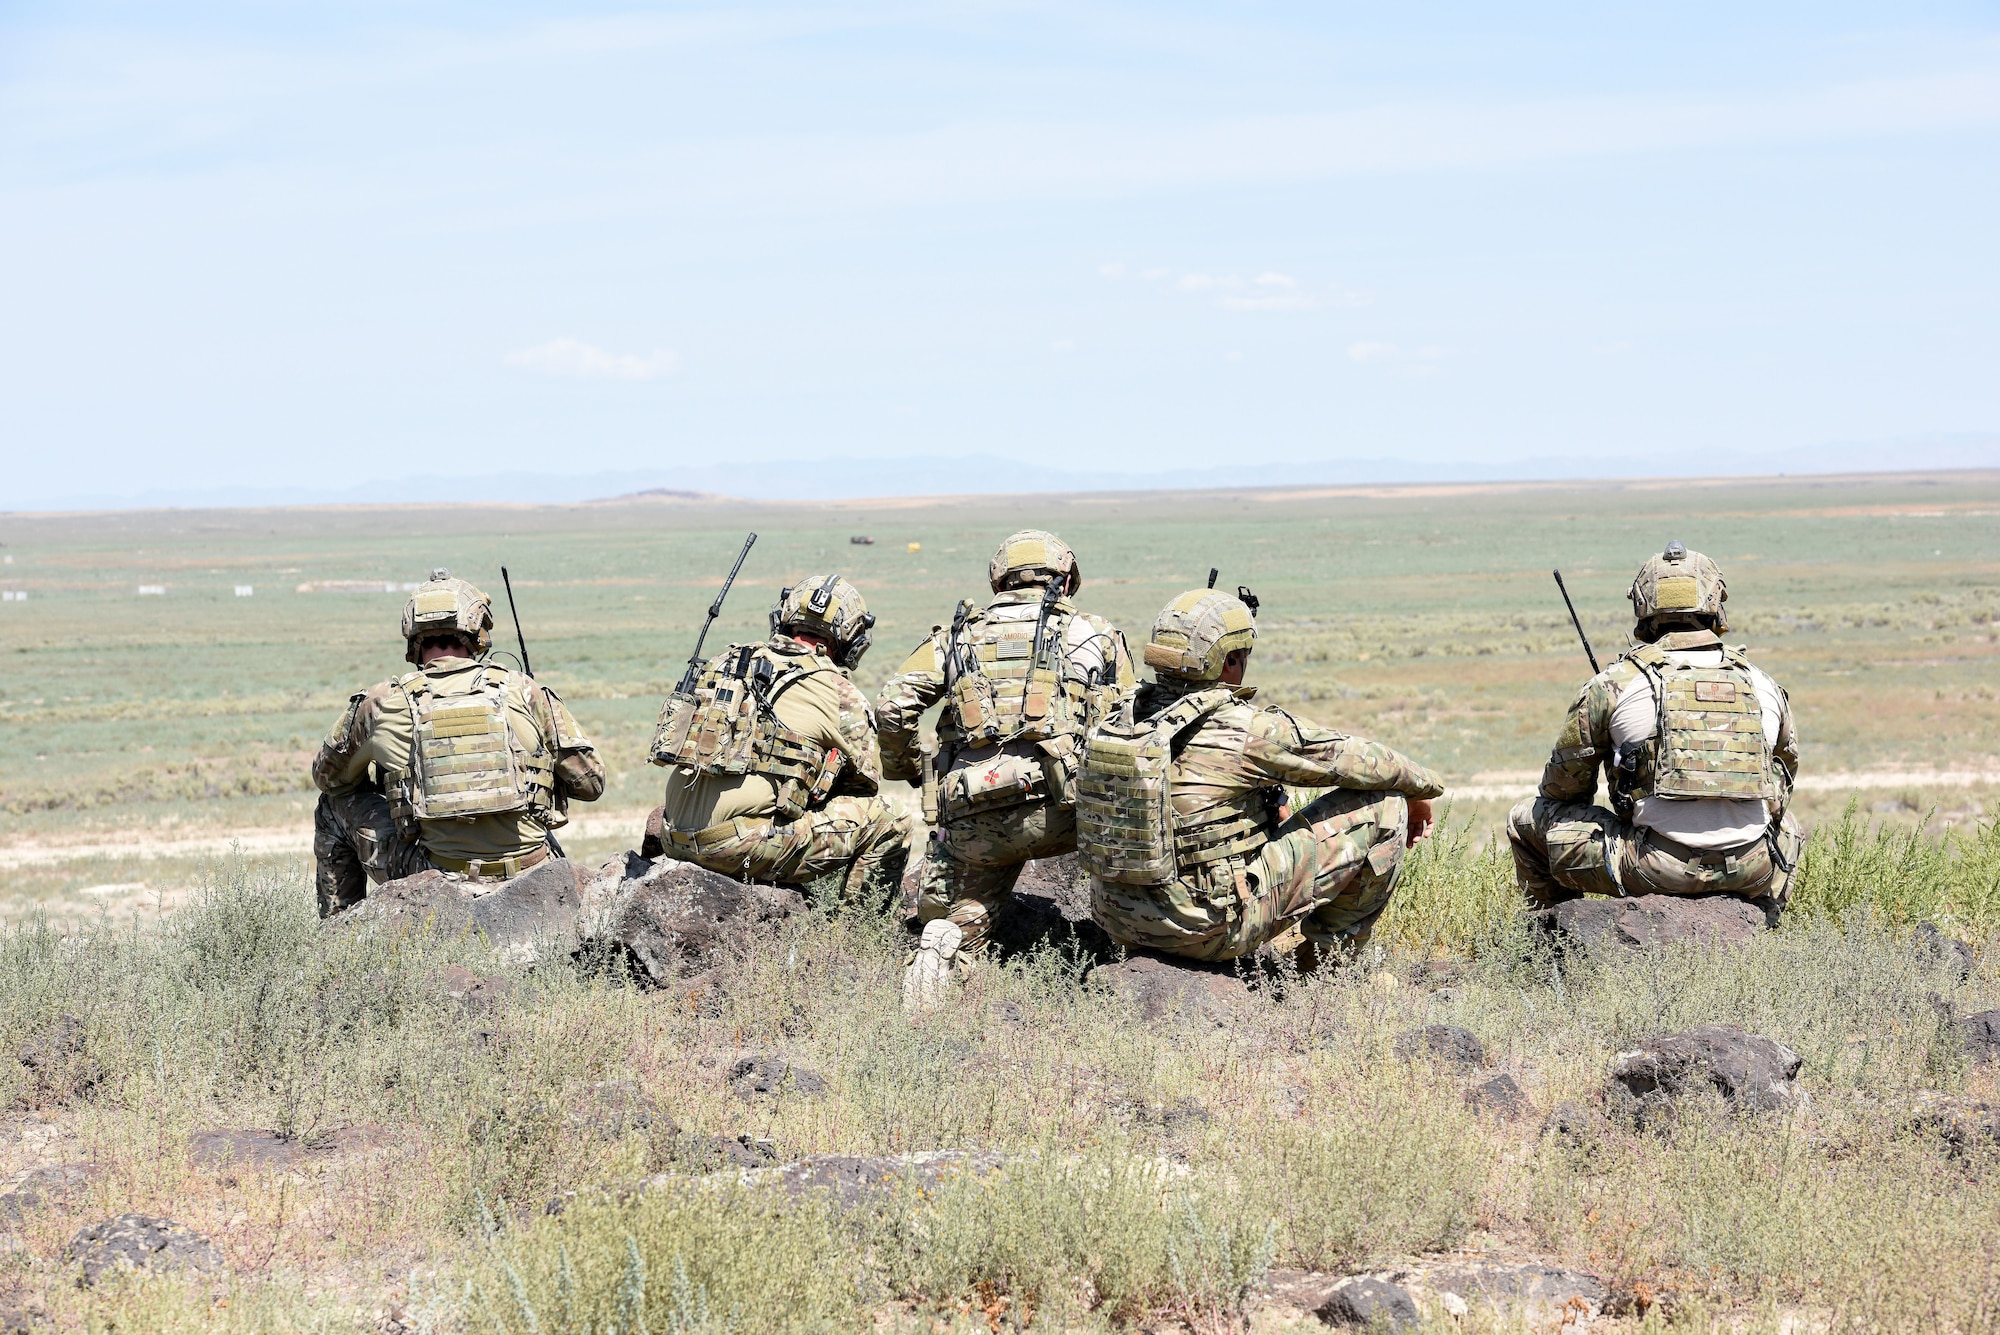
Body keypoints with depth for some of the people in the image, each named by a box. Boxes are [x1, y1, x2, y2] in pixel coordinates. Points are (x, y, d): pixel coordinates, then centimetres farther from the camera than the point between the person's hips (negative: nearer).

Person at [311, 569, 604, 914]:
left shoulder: (380, 704, -1)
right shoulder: (524, 693, 1)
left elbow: (328, 776, 17)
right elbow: (591, 782, 6)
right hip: (525, 884, 2)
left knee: (337, 804, 22)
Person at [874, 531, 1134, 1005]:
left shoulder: (958, 635, 19)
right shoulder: (1096, 635, 18)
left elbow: (893, 704, 7)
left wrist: (902, 771, 24)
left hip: (975, 819, 1)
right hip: (1064, 807, -1)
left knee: (954, 912, 20)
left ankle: (942, 950, -13)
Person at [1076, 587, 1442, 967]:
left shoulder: (1124, 719, 3)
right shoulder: (1246, 729, -16)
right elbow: (1354, 758, -2)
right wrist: (1422, 787, 15)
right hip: (1209, 930, -7)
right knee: (1382, 807, 1)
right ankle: (1329, 950, 18)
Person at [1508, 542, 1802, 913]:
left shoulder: (1613, 684, -1)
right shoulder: (1763, 685, 9)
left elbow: (1563, 783, 9)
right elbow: (1786, 775, 25)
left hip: (1656, 868, -3)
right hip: (1750, 874, 3)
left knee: (1528, 820, 16)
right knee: (1785, 824, 40)